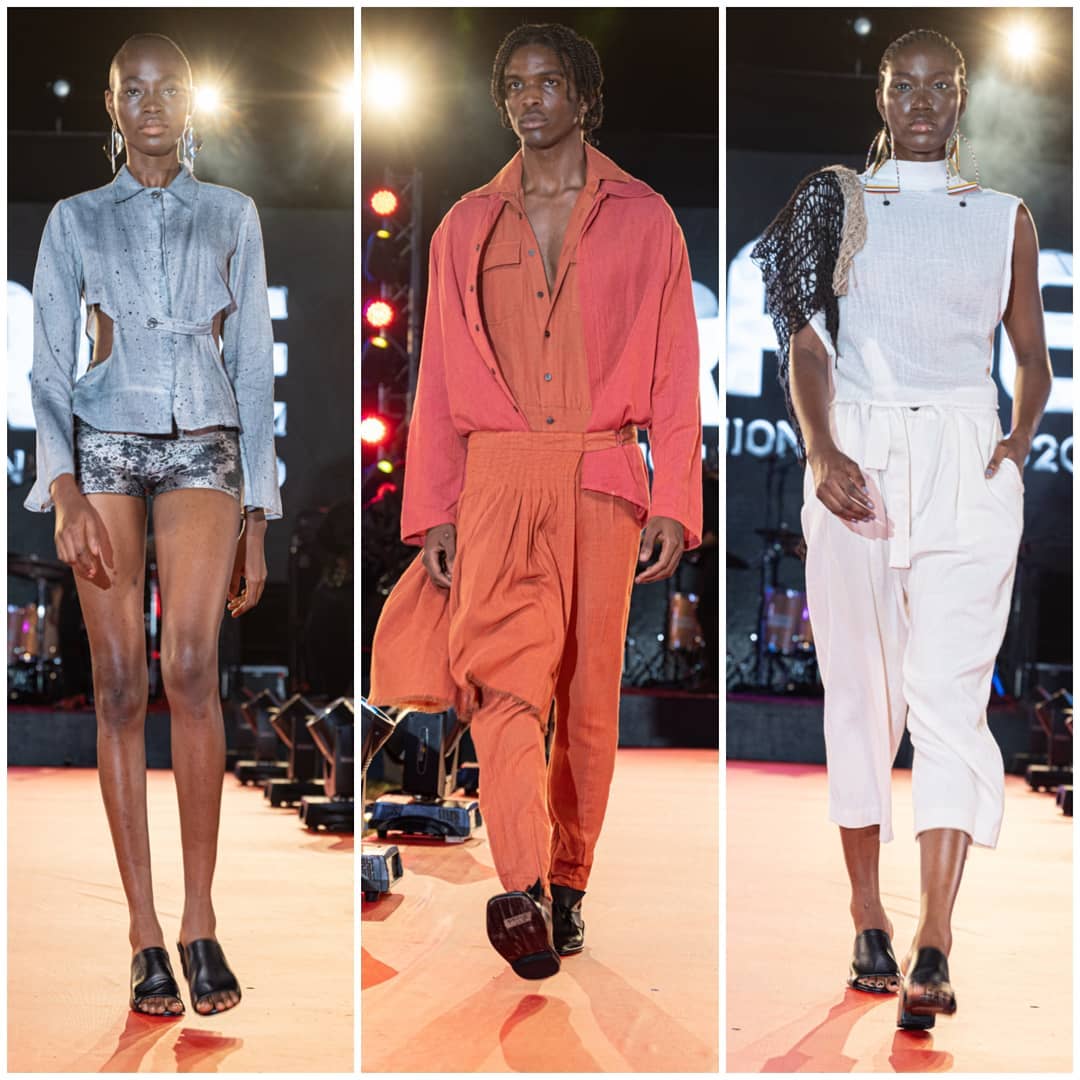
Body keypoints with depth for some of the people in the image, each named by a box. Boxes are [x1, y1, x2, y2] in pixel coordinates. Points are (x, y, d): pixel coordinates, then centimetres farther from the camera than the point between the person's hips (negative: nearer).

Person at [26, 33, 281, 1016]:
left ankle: (200, 917, -12)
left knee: (191, 668, -18)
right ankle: (145, 932, 0)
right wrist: (64, 491, -12)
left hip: (204, 450, 0)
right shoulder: (76, 220, 11)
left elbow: (253, 364, 12)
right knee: (121, 685, -4)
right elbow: (50, 365, 4)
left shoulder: (232, 215, 13)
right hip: (104, 447, 0)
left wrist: (258, 514, 6)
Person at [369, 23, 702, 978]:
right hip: (496, 478, 0)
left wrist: (673, 504, -3)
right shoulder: (468, 228, 12)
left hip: (602, 480, 0)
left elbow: (675, 378, 5)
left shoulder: (645, 222, 9)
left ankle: (565, 885, 17)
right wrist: (432, 512, 3)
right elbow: (439, 383, 11)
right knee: (508, 676, -17)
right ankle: (523, 890, -25)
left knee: (589, 690, 4)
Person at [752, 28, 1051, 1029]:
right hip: (856, 458, 0)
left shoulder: (1007, 219, 13)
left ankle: (933, 945, -14)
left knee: (951, 692, -11)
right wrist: (820, 450, -13)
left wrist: (1020, 441, -3)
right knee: (860, 689, 3)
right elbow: (805, 344, 2)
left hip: (966, 465, 0)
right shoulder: (836, 203, 10)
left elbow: (1033, 356, 16)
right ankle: (868, 921, 13)